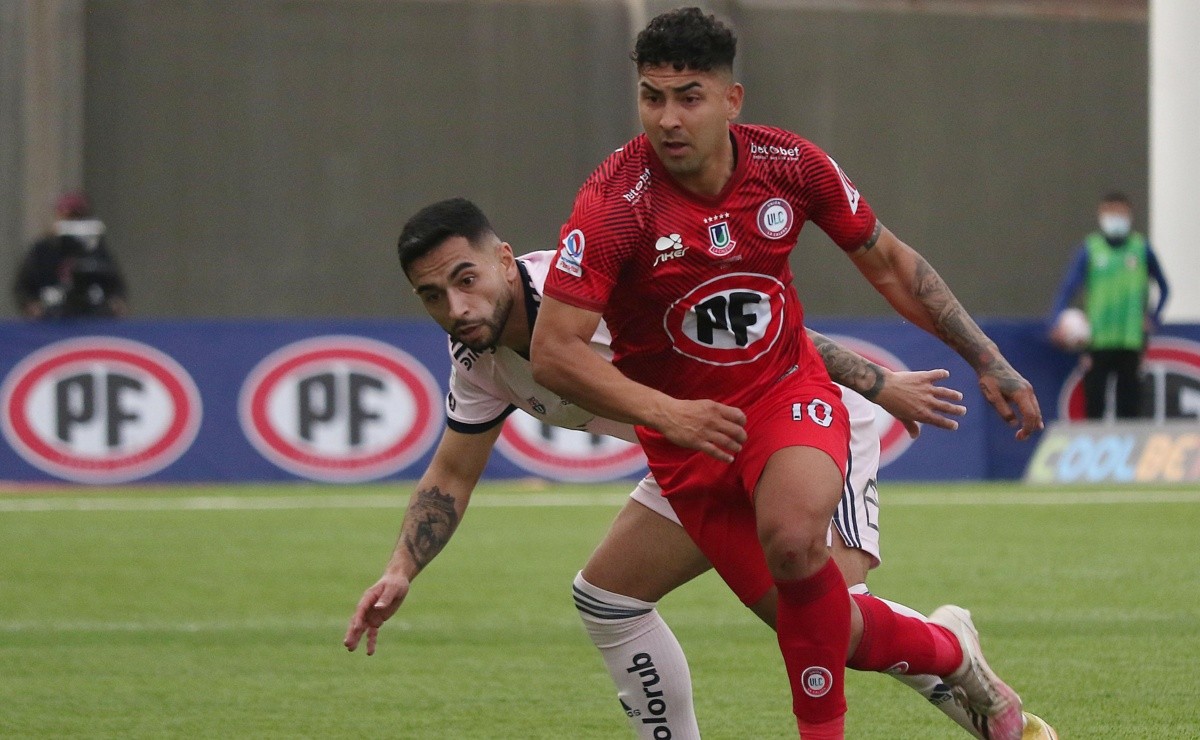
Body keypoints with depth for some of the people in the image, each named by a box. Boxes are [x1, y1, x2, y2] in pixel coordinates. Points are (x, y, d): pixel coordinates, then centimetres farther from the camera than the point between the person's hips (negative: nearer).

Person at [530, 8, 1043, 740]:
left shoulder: (790, 165, -11)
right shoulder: (614, 205, -22)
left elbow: (889, 263, 5)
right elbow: (553, 350, -24)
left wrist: (987, 361, 5)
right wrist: (666, 413, -33)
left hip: (787, 388, 1)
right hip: (686, 428, -1)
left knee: (792, 534, -32)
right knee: (819, 628, -1)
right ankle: (947, 648, 32)